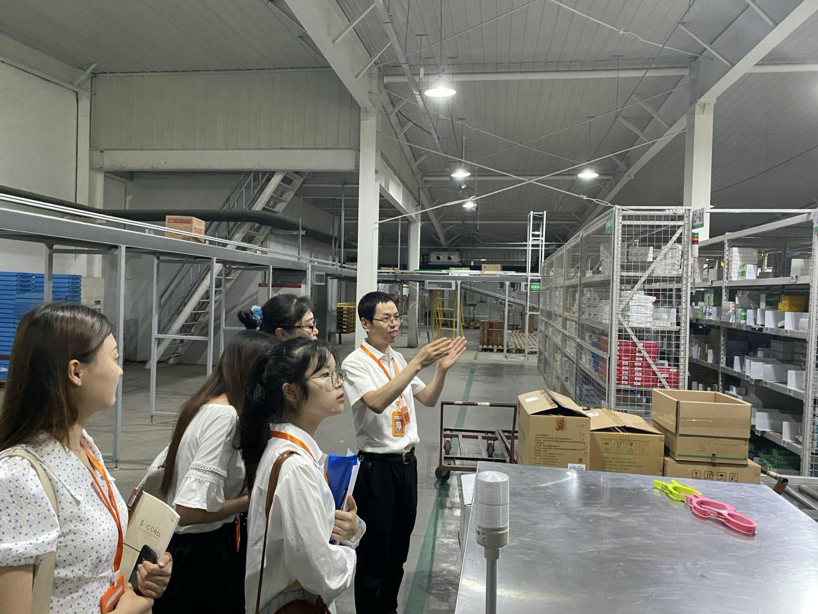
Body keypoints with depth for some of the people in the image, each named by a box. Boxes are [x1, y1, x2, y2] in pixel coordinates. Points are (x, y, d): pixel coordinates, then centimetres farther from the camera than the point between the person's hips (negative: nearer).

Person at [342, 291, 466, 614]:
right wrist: (417, 363, -34)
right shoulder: (356, 362, -14)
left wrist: (441, 369, -9)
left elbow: (428, 399, 9)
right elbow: (377, 402, -31)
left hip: (406, 461, 7)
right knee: (374, 551, 7)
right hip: (377, 466, -7)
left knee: (399, 548, 21)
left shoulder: (398, 359, 8)